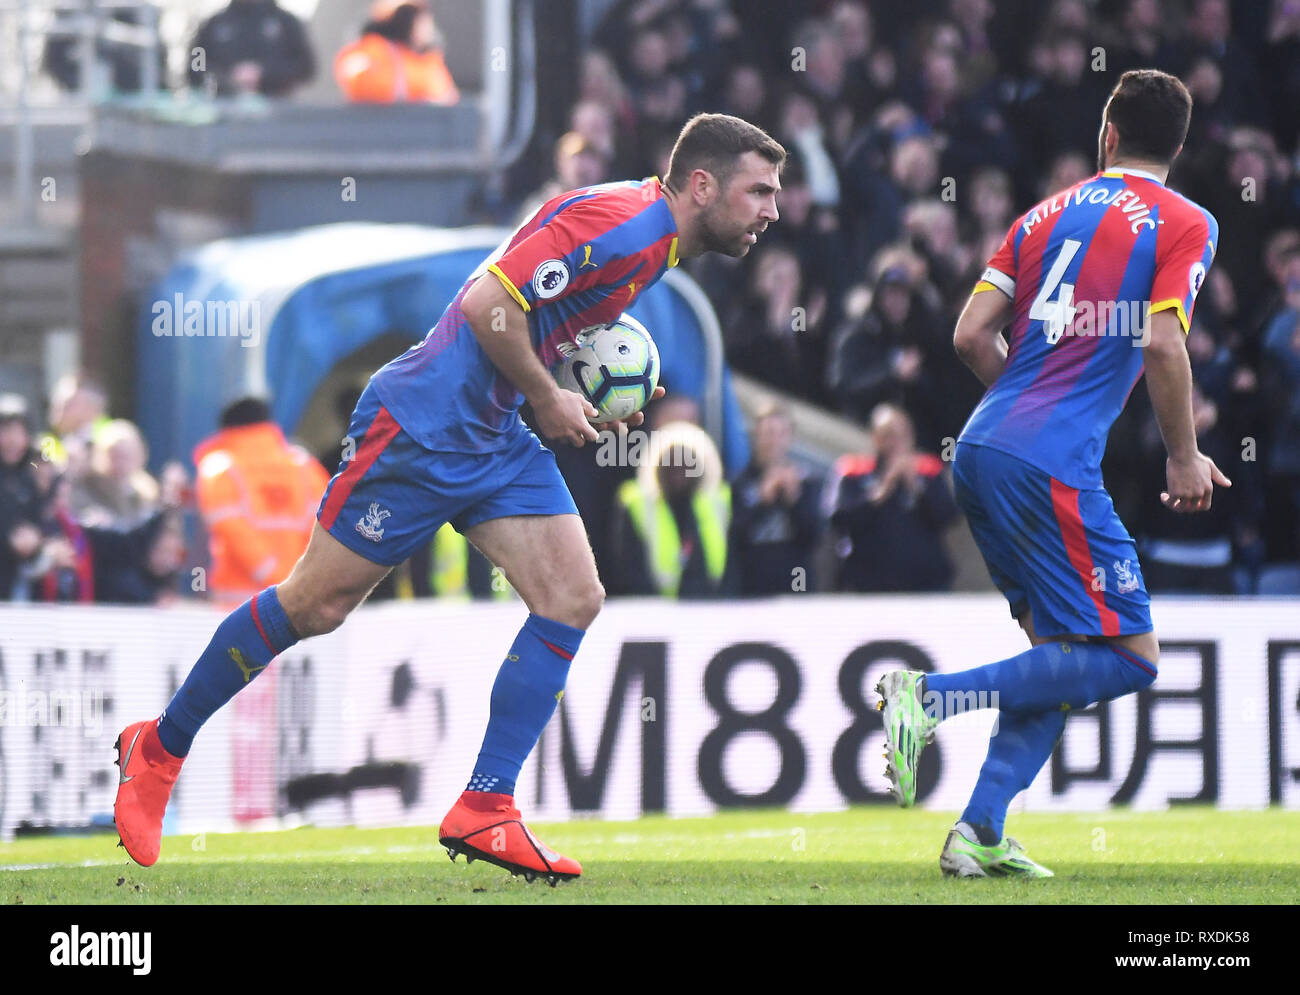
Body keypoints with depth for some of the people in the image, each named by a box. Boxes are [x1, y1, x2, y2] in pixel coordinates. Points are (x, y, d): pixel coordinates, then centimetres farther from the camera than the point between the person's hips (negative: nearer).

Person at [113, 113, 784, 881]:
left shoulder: (652, 236, 11)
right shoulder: (621, 224, -21)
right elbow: (489, 305, -25)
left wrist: (589, 400, 7)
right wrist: (548, 400, -14)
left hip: (497, 438, 10)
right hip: (423, 426, -10)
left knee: (574, 599, -4)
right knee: (316, 604, 0)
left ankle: (483, 813, -2)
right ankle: (158, 750, 16)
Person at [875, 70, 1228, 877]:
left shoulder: (1050, 212, 18)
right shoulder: (1185, 224, 1)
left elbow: (972, 334, 12)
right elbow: (1162, 345, -13)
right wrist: (1185, 458, -1)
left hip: (981, 449, 7)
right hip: (1052, 467, -7)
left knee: (1062, 650, 15)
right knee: (1129, 658, -2)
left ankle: (981, 834, 4)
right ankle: (931, 696, -13)